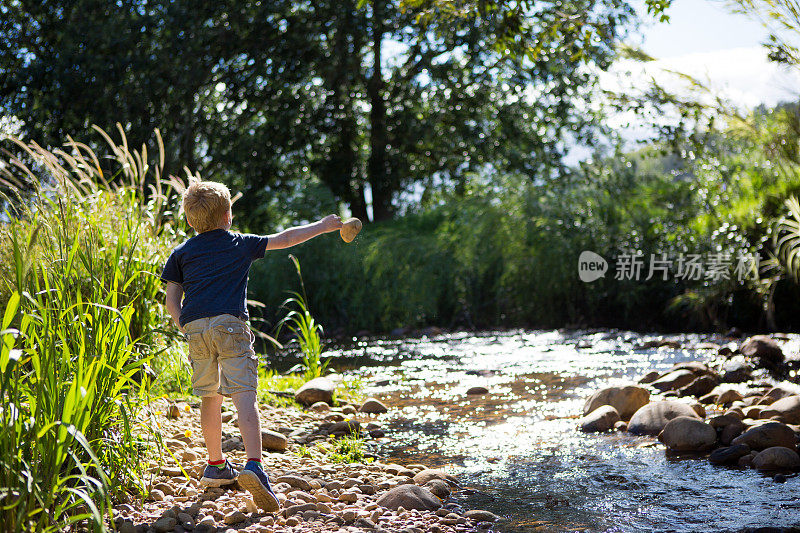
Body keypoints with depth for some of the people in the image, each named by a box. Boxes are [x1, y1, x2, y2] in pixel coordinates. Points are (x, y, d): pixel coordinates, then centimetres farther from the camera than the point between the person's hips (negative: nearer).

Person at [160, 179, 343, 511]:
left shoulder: (181, 253, 18)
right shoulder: (241, 244, 14)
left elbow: (172, 300, 11)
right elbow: (285, 239, 21)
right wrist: (323, 226, 32)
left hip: (194, 327, 3)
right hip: (229, 323, -3)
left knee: (209, 397, 18)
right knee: (244, 395, -11)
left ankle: (216, 466, 28)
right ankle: (253, 466, -28)